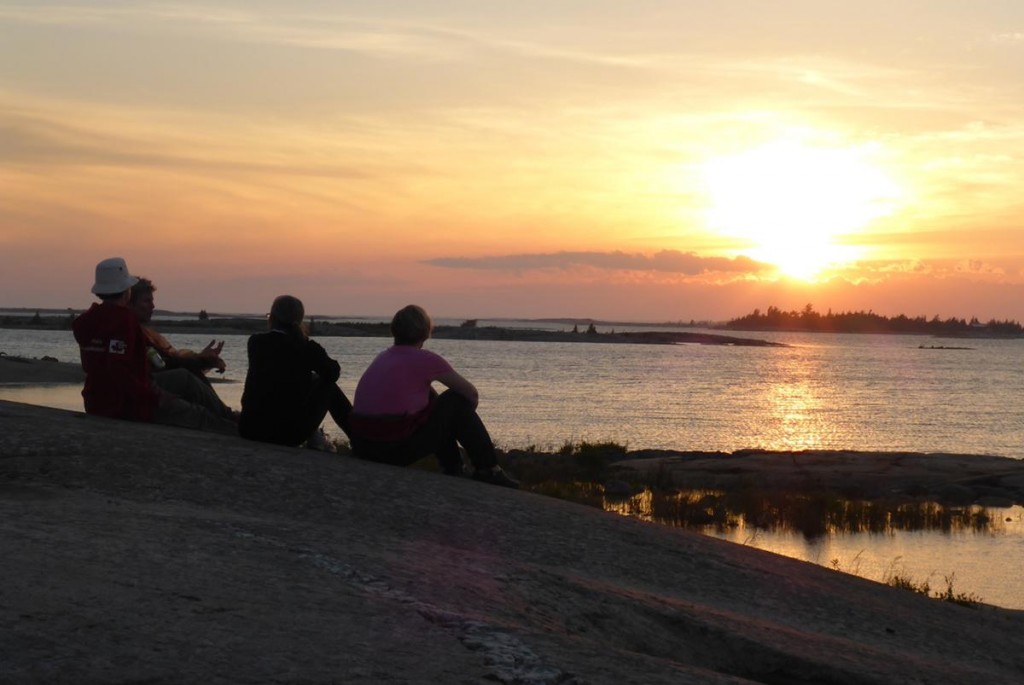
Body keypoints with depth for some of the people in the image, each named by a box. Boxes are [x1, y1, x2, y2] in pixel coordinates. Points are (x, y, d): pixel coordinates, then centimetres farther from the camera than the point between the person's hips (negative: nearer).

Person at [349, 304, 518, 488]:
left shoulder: (383, 357, 18)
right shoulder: (425, 359, -5)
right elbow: (472, 393, 6)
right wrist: (467, 419, 26)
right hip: (397, 450, -7)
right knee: (457, 401, 8)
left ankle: (453, 471, 33)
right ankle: (489, 471, 11)